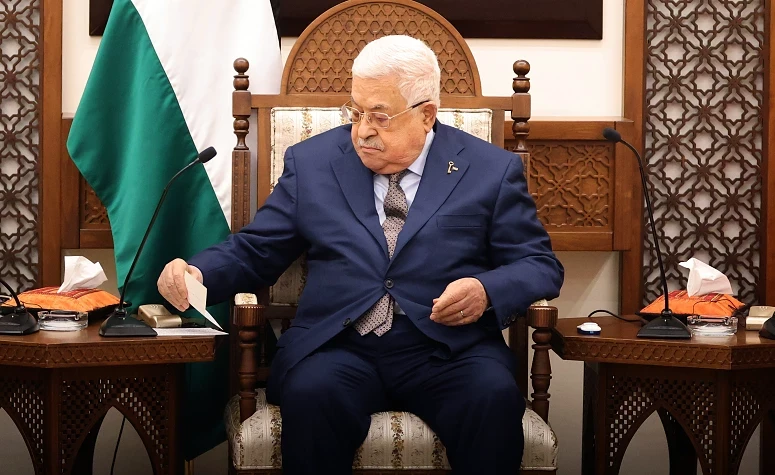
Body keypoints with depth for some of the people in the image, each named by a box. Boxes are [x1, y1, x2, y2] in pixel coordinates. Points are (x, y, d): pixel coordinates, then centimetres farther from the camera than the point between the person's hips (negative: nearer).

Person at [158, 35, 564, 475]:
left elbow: (541, 265, 7)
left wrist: (487, 290, -14)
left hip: (448, 346, 0)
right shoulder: (311, 162, 13)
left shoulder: (491, 170, 9)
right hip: (338, 344, 1)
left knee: (494, 397, -32)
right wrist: (196, 272, -6)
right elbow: (253, 252, 15)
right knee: (311, 393, -32)